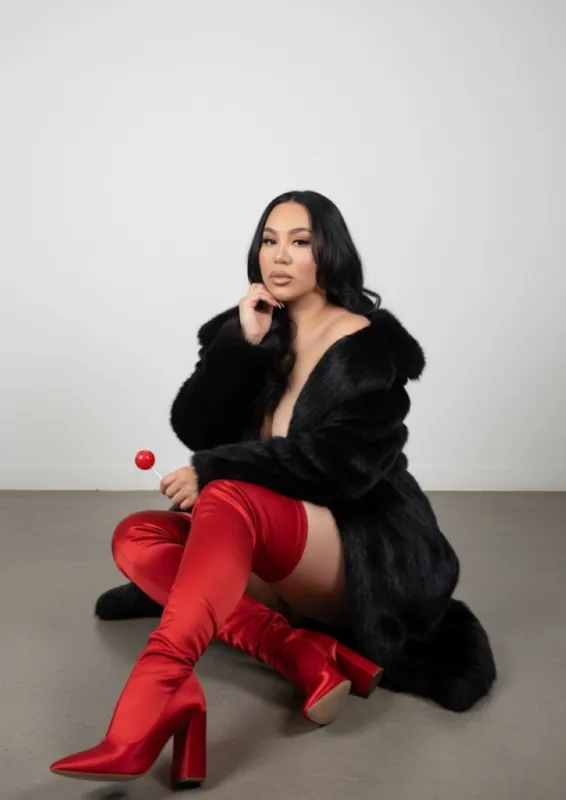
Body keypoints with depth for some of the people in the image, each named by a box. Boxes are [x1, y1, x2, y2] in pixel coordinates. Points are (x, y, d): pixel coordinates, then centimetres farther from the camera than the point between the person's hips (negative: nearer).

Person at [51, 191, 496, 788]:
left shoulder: (368, 346, -8)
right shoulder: (247, 329, 7)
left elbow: (339, 464, -20)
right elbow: (193, 429, -3)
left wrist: (213, 470, -22)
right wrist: (242, 344, -14)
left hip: (366, 560, -7)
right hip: (272, 556, 7)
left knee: (230, 498, -33)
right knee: (135, 538, -12)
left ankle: (138, 730, -48)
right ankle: (308, 661, -27)